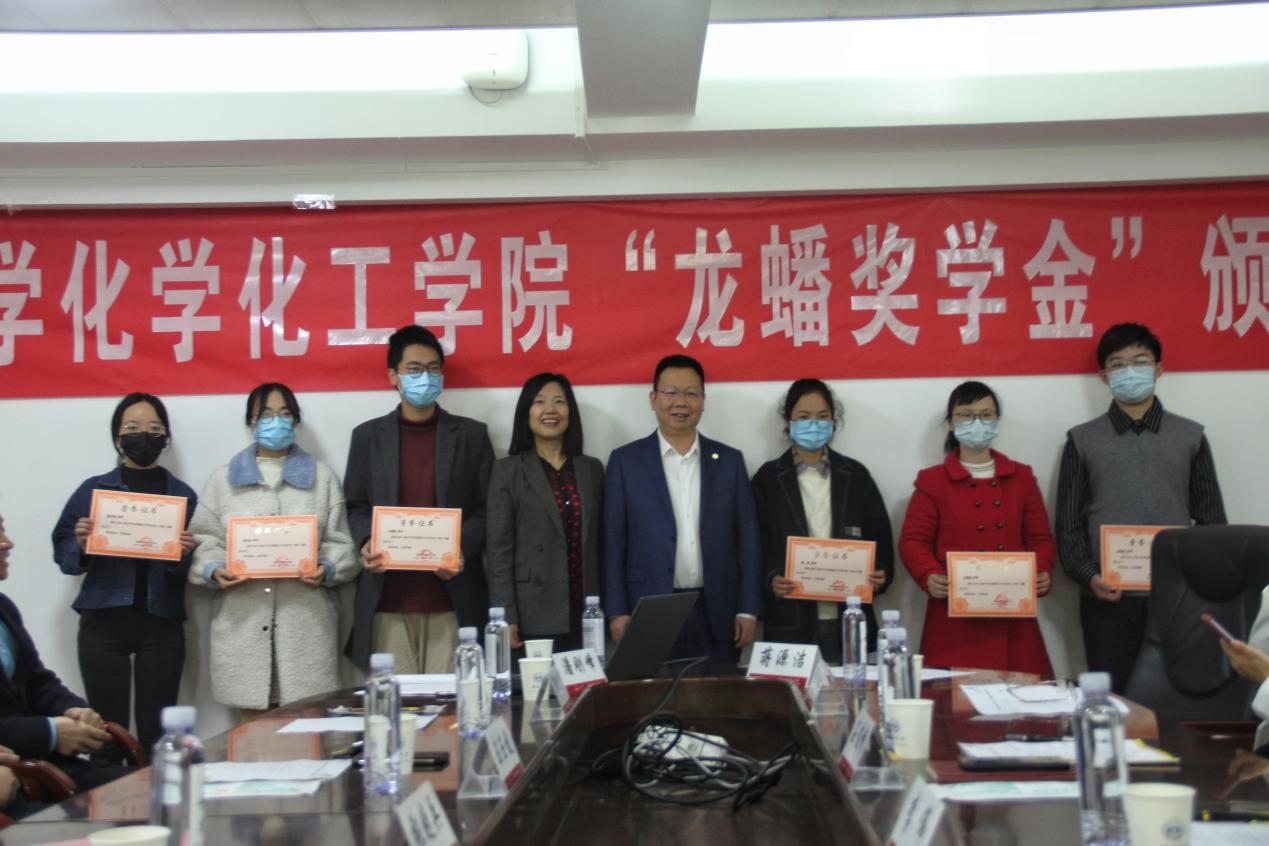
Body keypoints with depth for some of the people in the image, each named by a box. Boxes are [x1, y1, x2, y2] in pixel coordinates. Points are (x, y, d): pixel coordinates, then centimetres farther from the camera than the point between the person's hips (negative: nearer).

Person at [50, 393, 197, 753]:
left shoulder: (183, 495, 7)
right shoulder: (93, 490, 6)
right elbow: (62, 554, 6)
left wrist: (186, 554, -14)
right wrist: (81, 545, -14)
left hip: (161, 624, 0)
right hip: (103, 622, 0)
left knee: (157, 733, 1)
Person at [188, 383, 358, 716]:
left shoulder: (322, 477, 14)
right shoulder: (223, 479, 16)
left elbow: (339, 542, 7)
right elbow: (204, 542, 8)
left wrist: (327, 570, -12)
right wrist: (214, 571, -11)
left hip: (306, 622, 0)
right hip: (242, 623, 1)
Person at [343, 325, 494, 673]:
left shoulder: (471, 435, 9)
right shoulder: (368, 436, 11)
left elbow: (486, 510, 6)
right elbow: (355, 506, 12)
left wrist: (462, 550, -12)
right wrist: (366, 542, -9)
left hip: (453, 599, 0)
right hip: (387, 601, 0)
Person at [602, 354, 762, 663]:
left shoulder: (729, 461, 8)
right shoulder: (626, 461, 3)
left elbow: (747, 540, 7)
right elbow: (613, 543, 1)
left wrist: (748, 609, 1)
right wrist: (617, 612, -4)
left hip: (717, 614, 2)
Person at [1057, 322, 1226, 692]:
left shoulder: (1190, 437, 9)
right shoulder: (1083, 440, 7)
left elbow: (1212, 520, 10)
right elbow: (1069, 523, 5)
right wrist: (1088, 576, -9)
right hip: (1109, 600, -1)